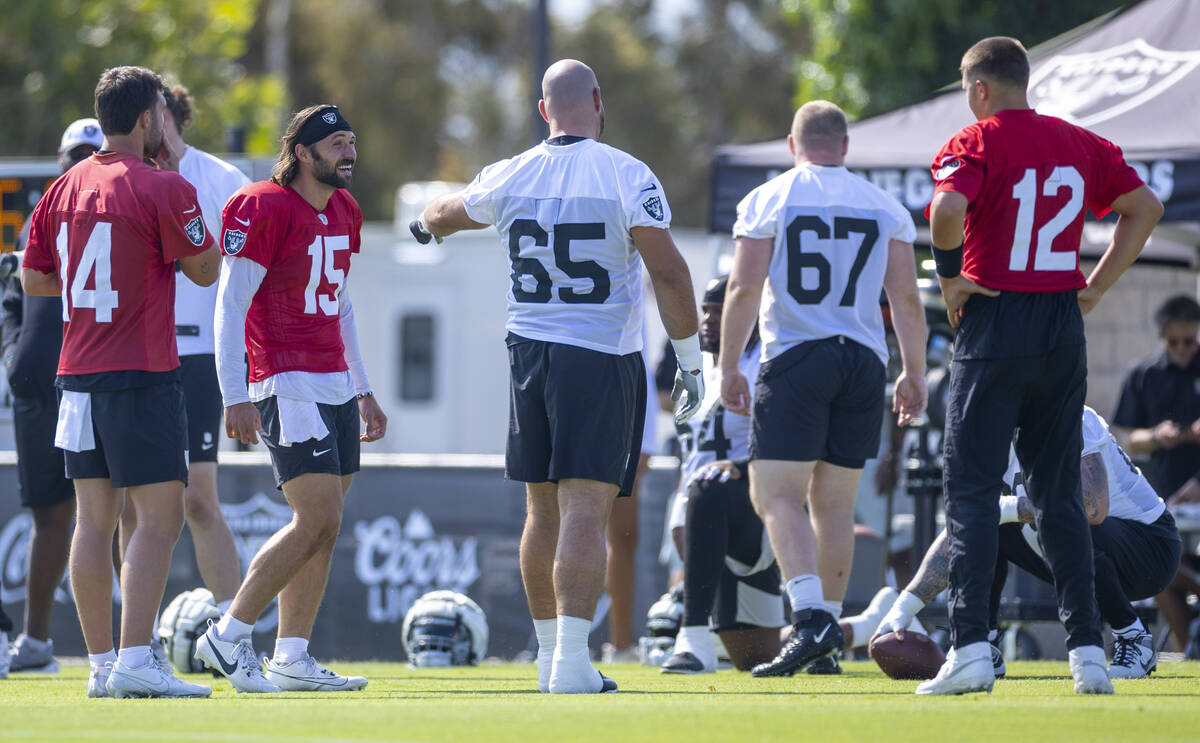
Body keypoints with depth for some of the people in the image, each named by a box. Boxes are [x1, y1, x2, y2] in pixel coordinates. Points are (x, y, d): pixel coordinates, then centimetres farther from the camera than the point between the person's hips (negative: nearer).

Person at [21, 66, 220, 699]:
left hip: (77, 376, 7)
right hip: (142, 376, -7)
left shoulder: (64, 189, 9)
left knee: (94, 519, 8)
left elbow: (33, 279, 15)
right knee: (160, 518, -6)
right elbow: (203, 268, -1)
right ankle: (135, 662, -16)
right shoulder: (163, 188, -11)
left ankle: (101, 664, 9)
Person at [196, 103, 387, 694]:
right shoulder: (264, 209, -11)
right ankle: (228, 637, -6)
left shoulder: (343, 211, 15)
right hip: (288, 384, -9)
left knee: (322, 526, 6)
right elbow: (229, 304, -13)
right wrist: (236, 397, -20)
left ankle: (292, 658, 10)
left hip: (336, 384, 9)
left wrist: (363, 392, 23)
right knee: (318, 520, -15)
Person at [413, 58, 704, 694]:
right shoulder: (627, 177, -9)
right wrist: (690, 359, -3)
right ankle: (572, 662, -18)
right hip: (603, 357, -4)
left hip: (529, 353, 4)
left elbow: (448, 213, 26)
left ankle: (550, 653, 24)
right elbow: (668, 271, -12)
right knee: (585, 511, -9)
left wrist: (427, 224, 50)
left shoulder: (509, 178, 4)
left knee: (543, 512, 14)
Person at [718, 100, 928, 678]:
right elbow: (906, 298, 9)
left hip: (795, 356, -4)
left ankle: (810, 615, -26)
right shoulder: (885, 208, 11)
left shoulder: (768, 201, 1)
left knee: (776, 493, -8)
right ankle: (828, 625, 14)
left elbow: (744, 290, -4)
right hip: (863, 360, 4)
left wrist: (728, 368, 1)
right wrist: (914, 374, 15)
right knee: (835, 500, 11)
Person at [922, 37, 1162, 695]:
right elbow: (1145, 208, 15)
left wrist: (951, 278, -10)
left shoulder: (975, 144, -8)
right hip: (1063, 330, 5)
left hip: (993, 326, -5)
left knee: (971, 491, -2)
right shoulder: (1081, 145, 10)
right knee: (1058, 493, 11)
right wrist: (1095, 287, 14)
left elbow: (949, 208, -26)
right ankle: (1087, 649, 6)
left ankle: (971, 646, -11)